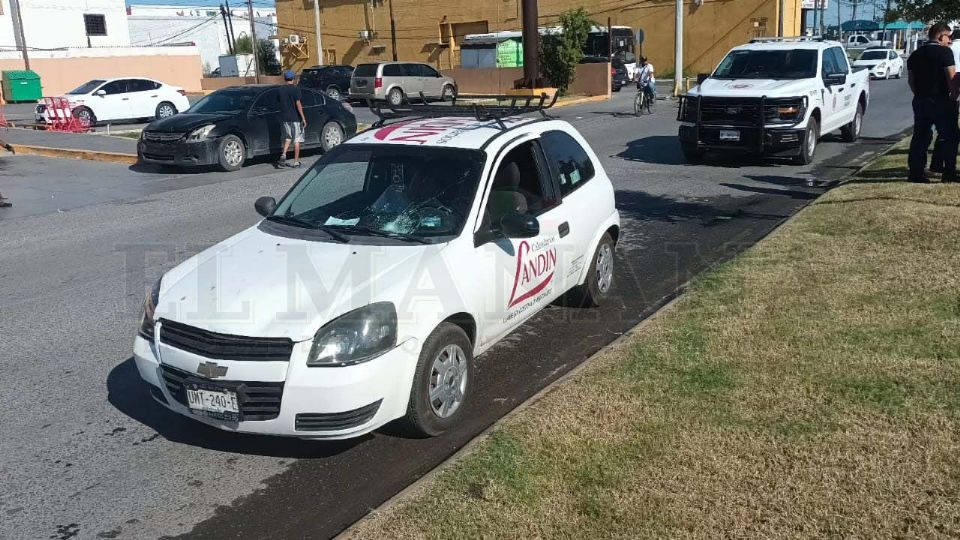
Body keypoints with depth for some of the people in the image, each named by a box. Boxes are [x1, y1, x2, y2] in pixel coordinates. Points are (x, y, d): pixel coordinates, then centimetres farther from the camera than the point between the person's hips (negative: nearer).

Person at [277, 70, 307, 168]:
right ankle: (296, 162, 4)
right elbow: (298, 104, -15)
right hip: (295, 117, -5)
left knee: (288, 137, 19)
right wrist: (303, 118, -13)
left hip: (285, 117, 5)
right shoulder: (295, 89, -12)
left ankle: (283, 155, 0)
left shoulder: (281, 89, 4)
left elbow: (280, 102, 10)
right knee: (297, 140, 2)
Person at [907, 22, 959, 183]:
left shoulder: (915, 54, 11)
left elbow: (911, 79, 15)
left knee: (920, 138, 10)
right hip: (940, 101, -6)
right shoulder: (944, 51, -10)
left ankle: (916, 173, 7)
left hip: (920, 102, 6)